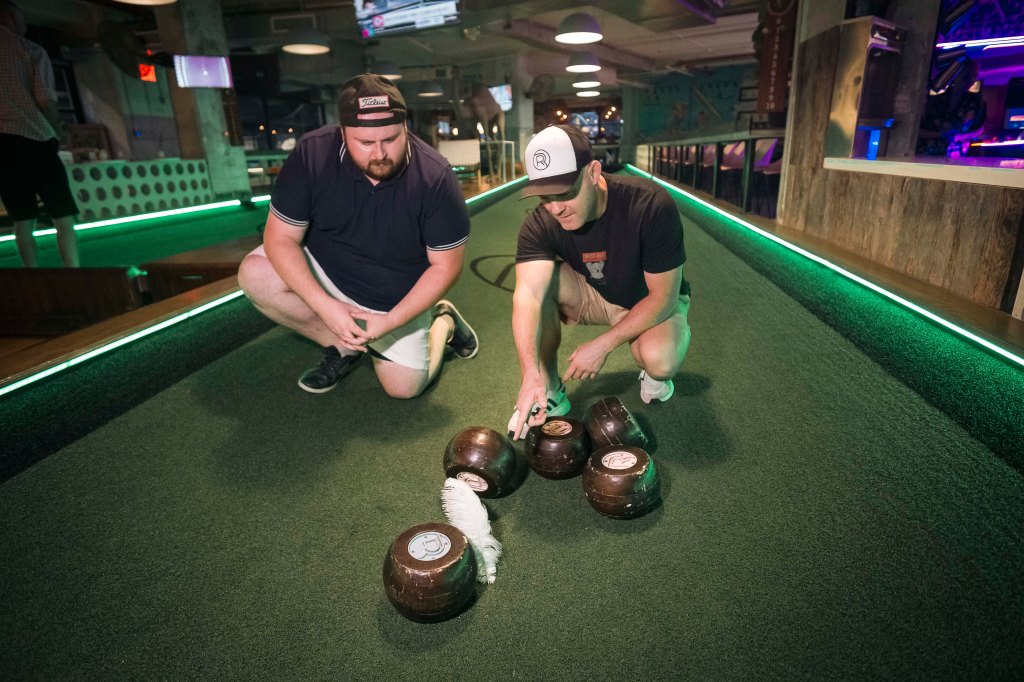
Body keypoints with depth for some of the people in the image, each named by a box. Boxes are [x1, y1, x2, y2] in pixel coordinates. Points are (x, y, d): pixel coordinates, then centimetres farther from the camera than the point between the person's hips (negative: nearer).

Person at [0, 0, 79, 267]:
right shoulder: (30, 49, 4)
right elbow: (46, 99, -7)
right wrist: (56, 130, 9)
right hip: (34, 138, -4)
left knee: (23, 219, 5)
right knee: (63, 215, -4)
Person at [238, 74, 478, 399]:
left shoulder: (435, 177, -25)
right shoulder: (312, 154, -21)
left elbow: (445, 266, -17)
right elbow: (280, 238, -17)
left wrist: (390, 321, -26)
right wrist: (324, 305, -30)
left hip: (398, 299, -2)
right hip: (325, 273, 2)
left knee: (404, 387, -8)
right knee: (255, 275, -23)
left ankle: (443, 323, 22)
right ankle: (343, 347, -2)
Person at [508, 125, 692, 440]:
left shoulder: (651, 205, -30)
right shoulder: (540, 223, -23)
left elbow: (663, 296, -25)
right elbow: (528, 294, -37)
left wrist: (602, 345, -31)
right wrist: (530, 372, -51)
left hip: (652, 302, -2)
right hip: (595, 296, 3)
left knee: (660, 361, -35)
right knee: (537, 280, -26)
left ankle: (653, 371, 5)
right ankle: (549, 391, -10)